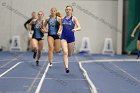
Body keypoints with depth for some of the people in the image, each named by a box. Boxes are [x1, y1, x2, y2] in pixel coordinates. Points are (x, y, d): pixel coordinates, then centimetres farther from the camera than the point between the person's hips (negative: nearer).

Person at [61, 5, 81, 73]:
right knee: (65, 52, -18)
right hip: (64, 37, 0)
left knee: (69, 54, 15)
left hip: (71, 37, 0)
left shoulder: (73, 18, -4)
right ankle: (66, 67, -18)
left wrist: (75, 29, -32)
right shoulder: (63, 19, 5)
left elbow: (79, 28, -13)